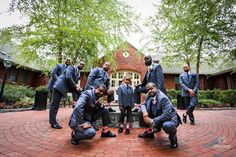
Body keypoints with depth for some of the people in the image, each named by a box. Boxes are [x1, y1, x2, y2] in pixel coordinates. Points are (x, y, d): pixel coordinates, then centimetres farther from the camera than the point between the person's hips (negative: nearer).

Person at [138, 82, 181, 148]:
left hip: (170, 118, -6)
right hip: (157, 117, 7)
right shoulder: (149, 96, -7)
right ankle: (151, 131, 14)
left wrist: (153, 121, -32)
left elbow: (167, 115, -34)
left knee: (167, 125, -41)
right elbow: (144, 105, 4)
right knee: (141, 111, -7)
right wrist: (144, 111, -20)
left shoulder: (163, 98, -28)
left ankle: (173, 137, 0)